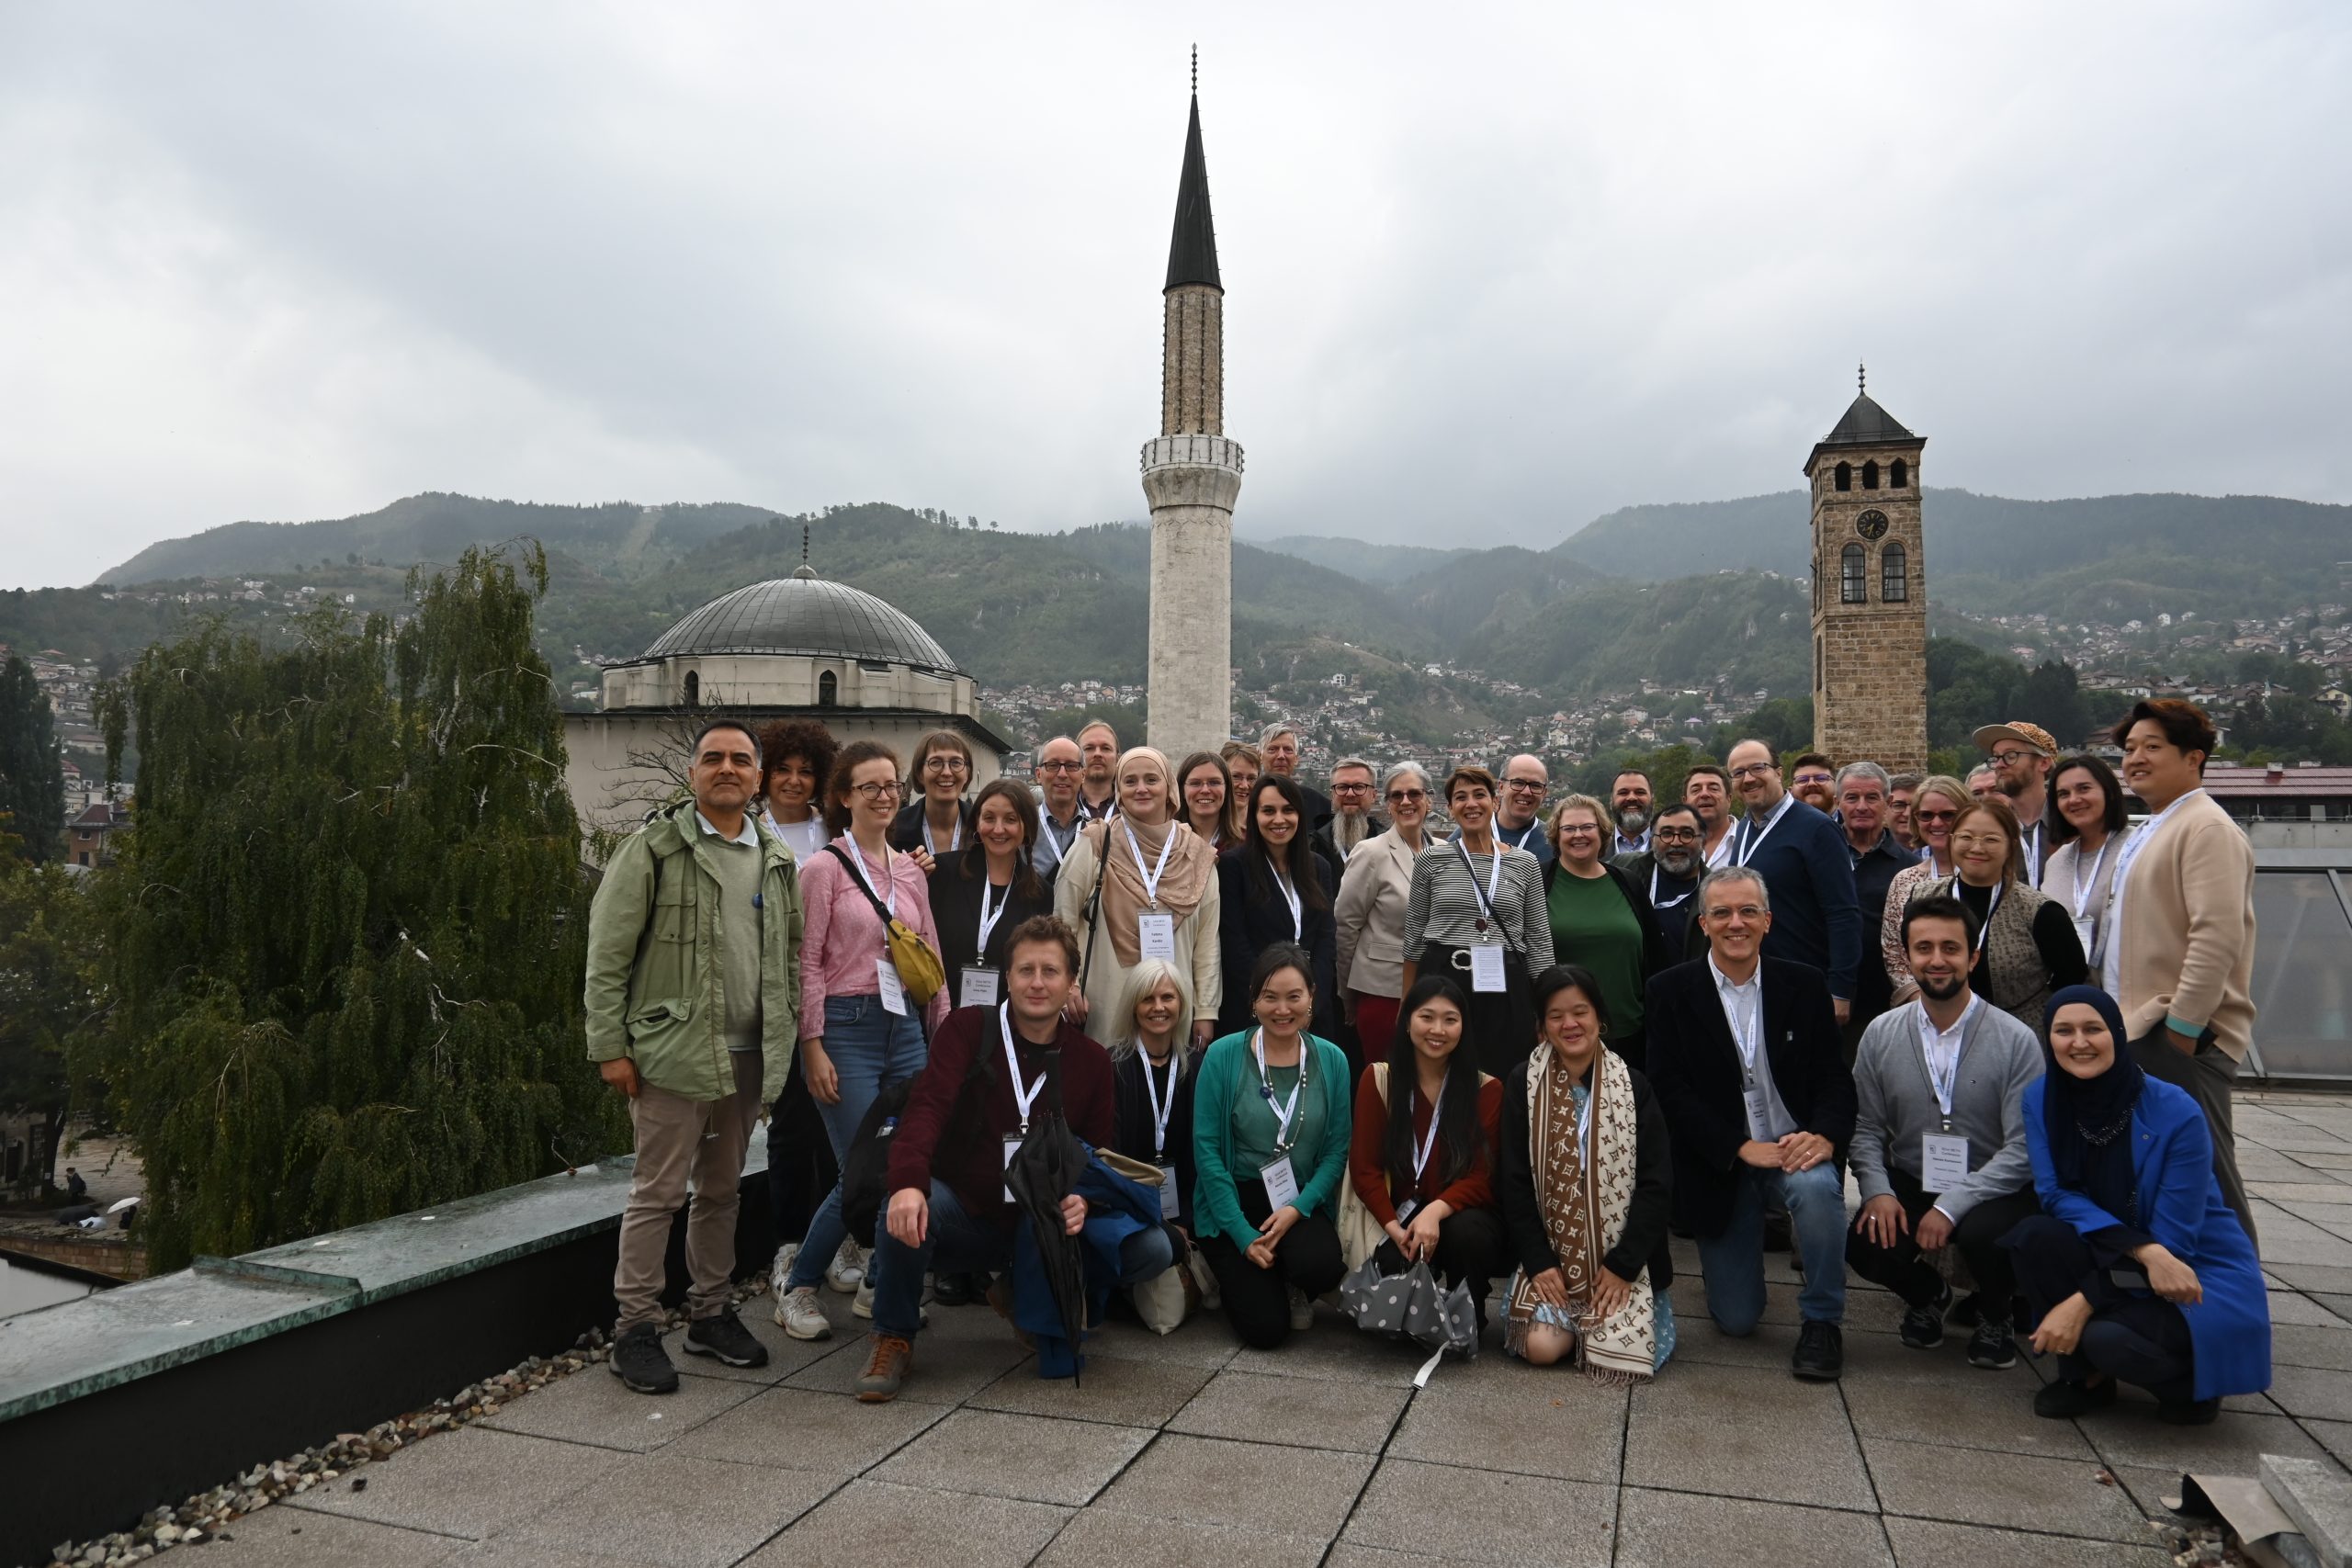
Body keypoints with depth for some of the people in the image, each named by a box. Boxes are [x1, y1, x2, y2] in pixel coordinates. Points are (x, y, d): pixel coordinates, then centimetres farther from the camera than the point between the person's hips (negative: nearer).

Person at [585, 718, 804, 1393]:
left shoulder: (777, 859, 11)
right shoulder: (653, 848, -5)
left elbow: (791, 954, 17)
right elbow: (607, 953, -6)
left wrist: (786, 1036, 11)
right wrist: (610, 1046, -10)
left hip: (748, 1054, 5)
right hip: (673, 1051, -5)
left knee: (722, 1188, 15)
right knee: (659, 1191, 1)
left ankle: (710, 1312, 29)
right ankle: (635, 1330, 14)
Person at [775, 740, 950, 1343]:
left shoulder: (910, 871, 12)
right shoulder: (825, 867, -5)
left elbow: (932, 958, 14)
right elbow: (808, 964, -7)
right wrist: (814, 1046, -12)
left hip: (904, 1025, 6)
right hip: (846, 1026, -6)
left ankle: (880, 1286, 24)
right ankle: (800, 1285, 16)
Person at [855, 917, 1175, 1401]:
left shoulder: (1091, 1060, 4)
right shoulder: (967, 1029, -5)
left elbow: (1099, 1156, 6)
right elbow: (926, 1107, -20)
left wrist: (1083, 1201, -19)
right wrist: (908, 1183, -40)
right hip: (964, 1214, -3)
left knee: (1153, 1249, -16)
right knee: (908, 1207, -37)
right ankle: (894, 1337, -7)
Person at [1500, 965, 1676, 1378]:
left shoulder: (1634, 1087, -3)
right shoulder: (1524, 1084, -2)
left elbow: (1656, 1184, -5)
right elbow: (1514, 1181, -3)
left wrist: (1622, 1265, -11)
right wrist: (1539, 1262, -10)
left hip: (1619, 1257, 0)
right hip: (1550, 1253, 0)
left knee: (1620, 1358, -16)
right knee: (1542, 1348, -19)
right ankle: (1571, 1314, 15)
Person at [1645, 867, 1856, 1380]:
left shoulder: (1804, 984, 0)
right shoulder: (1671, 990, -6)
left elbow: (1833, 1075, -2)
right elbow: (1670, 1088, -11)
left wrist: (1825, 1135, -23)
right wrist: (1740, 1148, -20)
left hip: (1793, 1146, 1)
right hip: (1719, 1162, -1)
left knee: (1818, 1188, -36)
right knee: (1736, 1320, 1)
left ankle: (1821, 1321, -10)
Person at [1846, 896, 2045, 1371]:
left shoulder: (2017, 1041, -11)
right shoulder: (1881, 1034, -1)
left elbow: (2023, 1149, -15)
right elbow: (1865, 1127, 3)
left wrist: (1953, 1205, -23)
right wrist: (1877, 1190, -15)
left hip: (1991, 1191, -2)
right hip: (1909, 1186, 3)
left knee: (1986, 1234, -35)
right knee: (1864, 1244, -25)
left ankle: (1993, 1317, 5)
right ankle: (1928, 1295, 15)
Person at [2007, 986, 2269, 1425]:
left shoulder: (2177, 1114, -21)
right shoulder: (2041, 1098, -10)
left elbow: (2172, 1238, -20)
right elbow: (2055, 1194, -15)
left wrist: (2084, 1302, -27)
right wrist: (2142, 1251, -31)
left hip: (2195, 1267, -4)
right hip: (2114, 1262, 4)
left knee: (2107, 1338, -32)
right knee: (2037, 1236, -27)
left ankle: (2191, 1382, 5)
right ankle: (2085, 1375, -3)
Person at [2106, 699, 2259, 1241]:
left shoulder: (2207, 828, -12)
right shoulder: (2149, 832, 18)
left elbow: (2218, 937, -21)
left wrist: (2182, 1026, -20)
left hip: (2179, 1039, -10)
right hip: (2139, 1033, 10)